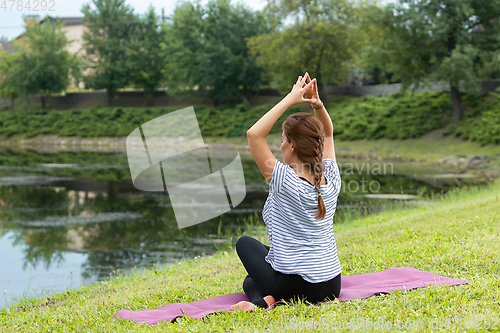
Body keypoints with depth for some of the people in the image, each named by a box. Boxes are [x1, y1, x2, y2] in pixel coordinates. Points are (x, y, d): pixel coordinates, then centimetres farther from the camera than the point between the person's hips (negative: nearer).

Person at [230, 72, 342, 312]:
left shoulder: (287, 182, -19)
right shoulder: (331, 180, -2)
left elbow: (254, 134, -20)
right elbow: (327, 133, 15)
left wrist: (290, 99, -17)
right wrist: (317, 104, -2)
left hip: (295, 287, -9)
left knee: (246, 243, 23)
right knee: (252, 279, 38)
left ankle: (263, 299, 4)